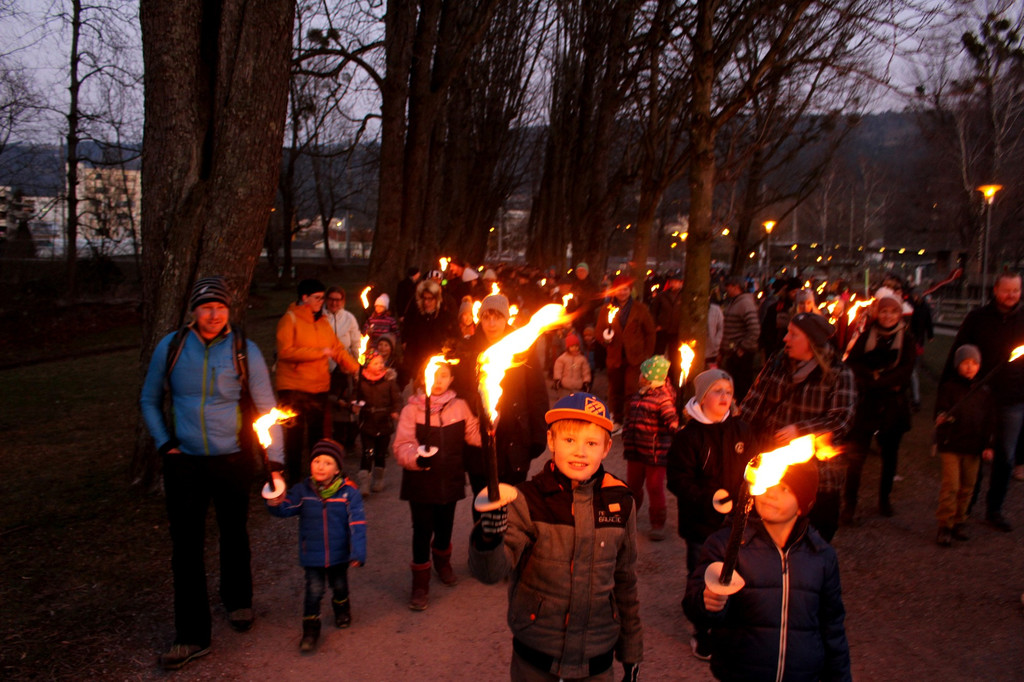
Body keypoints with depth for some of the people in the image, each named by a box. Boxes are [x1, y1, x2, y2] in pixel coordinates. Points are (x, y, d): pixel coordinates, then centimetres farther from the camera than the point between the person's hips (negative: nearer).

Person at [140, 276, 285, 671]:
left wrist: (276, 464, -9)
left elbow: (267, 408, -4)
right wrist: (165, 445, -3)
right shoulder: (171, 347, -4)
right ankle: (192, 636, 13)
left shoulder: (244, 351, -7)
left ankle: (237, 601, 42)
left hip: (233, 460, 0)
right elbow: (150, 400, 9)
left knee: (234, 535, 17)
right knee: (186, 546, 1)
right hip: (185, 462, 1)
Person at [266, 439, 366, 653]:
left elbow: (357, 524, -13)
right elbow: (285, 509, -19)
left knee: (339, 585, 21)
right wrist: (275, 502, -42)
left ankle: (342, 610, 51)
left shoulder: (349, 492, -14)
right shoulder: (302, 491, -9)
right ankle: (310, 629, 17)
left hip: (339, 553, 1)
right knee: (314, 590, -1)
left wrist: (358, 552, -16)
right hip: (312, 554, 0)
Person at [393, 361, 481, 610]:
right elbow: (402, 446, -17)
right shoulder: (412, 409, -10)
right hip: (421, 482, -3)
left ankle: (442, 562, 49)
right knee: (422, 530, 0)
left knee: (445, 526, 18)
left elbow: (474, 436, 7)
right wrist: (417, 456, -35)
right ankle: (420, 585, 17)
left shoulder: (459, 406, 0)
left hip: (450, 479, 3)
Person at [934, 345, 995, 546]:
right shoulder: (948, 387, -2)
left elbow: (989, 420, 11)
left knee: (967, 487, 10)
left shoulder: (984, 392, 9)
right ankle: (945, 525, -1)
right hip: (950, 444, -4)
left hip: (973, 446, 4)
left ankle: (959, 521, 25)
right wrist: (941, 418, -31)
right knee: (950, 485, -8)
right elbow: (941, 410, -7)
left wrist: (988, 445, 6)